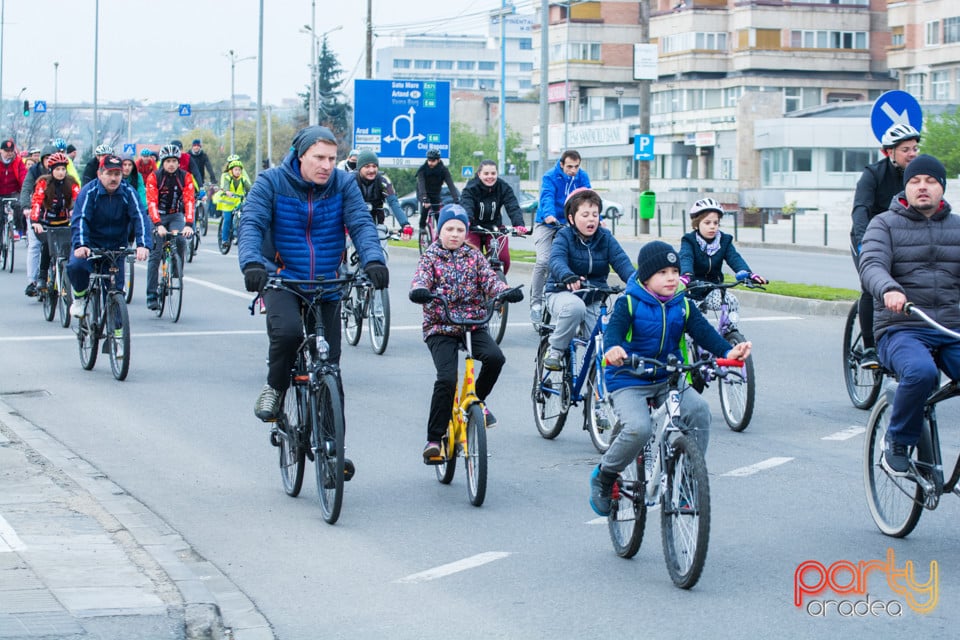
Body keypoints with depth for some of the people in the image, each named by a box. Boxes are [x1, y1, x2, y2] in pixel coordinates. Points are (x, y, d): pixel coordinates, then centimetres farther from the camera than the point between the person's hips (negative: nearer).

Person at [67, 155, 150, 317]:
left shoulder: (128, 193, -8)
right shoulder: (89, 192, -13)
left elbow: (138, 218, -17)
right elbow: (80, 219, -23)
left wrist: (142, 244, -35)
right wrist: (80, 245, -40)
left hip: (116, 247, 2)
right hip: (91, 244, -2)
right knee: (75, 266, -30)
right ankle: (79, 298, -1)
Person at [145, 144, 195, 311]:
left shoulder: (185, 177, -10)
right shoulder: (154, 177, -15)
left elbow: (189, 201, -20)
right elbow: (152, 202, -25)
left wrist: (189, 224, -34)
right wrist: (158, 225, -38)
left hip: (176, 215, 2)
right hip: (157, 216, -2)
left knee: (180, 240, -27)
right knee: (155, 254, -8)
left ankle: (176, 274, -4)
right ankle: (151, 296, -5)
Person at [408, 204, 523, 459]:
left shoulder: (474, 256, 10)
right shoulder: (430, 256, 4)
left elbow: (490, 280, -2)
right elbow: (421, 278, -13)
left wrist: (506, 291, -25)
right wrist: (419, 291, -38)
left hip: (474, 324, 2)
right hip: (440, 327, -2)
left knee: (495, 357, -26)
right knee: (447, 378, -22)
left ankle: (478, 400, 3)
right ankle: (433, 438, -11)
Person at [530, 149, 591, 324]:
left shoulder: (582, 177, -2)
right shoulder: (550, 177, -14)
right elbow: (547, 197, -30)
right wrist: (549, 215, -50)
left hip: (568, 224, 4)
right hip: (546, 224, -4)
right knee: (543, 261, -19)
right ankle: (535, 303, -11)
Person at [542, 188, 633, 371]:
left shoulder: (605, 237, 1)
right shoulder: (564, 236, -9)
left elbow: (621, 260, -13)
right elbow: (557, 260, -28)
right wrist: (568, 277, -52)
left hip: (594, 300, 4)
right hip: (563, 294, -3)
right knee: (575, 306, -39)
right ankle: (555, 351, -19)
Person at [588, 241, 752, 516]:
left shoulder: (683, 306, 6)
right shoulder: (629, 303, -7)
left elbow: (703, 331, -5)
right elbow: (614, 329, -22)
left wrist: (728, 351, -25)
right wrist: (612, 349, -47)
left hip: (668, 380, 5)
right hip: (628, 382, -4)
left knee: (699, 409, -23)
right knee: (639, 428, -29)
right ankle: (604, 476, -2)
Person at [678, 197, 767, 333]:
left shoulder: (724, 240, -1)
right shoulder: (689, 241, -11)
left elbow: (734, 258, -16)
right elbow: (686, 258, -30)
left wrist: (747, 273, -38)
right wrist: (686, 275, -54)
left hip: (713, 290, 3)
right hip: (692, 289, -3)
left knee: (732, 301, -20)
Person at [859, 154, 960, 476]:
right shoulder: (885, 224, 6)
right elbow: (872, 266, -12)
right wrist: (889, 290, -35)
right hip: (901, 330, -3)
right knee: (921, 372, -37)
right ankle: (898, 441, -9)